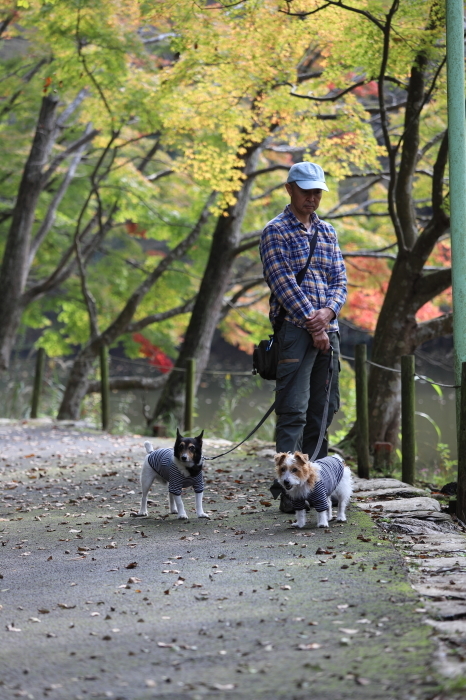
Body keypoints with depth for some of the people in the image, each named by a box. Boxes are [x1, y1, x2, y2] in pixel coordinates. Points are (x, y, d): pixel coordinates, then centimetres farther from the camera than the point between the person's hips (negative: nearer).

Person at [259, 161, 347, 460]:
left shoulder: (327, 232, 17)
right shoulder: (276, 231, -1)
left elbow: (340, 279, 12)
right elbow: (283, 283, -10)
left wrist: (328, 311, -9)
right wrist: (313, 324, -14)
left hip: (328, 328, 6)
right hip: (295, 329, -6)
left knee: (324, 409, 8)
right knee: (294, 410, -11)